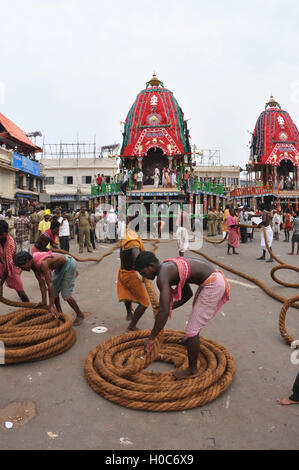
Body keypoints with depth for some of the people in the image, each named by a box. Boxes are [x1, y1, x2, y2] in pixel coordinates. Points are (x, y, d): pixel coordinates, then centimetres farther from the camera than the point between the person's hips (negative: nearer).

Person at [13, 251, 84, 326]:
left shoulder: (42, 263, -35)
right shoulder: (33, 263, -9)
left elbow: (50, 284, -37)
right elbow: (41, 282, -5)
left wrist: (52, 306, -36)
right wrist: (44, 300, -6)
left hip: (69, 264, -9)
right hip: (60, 266, 9)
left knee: (65, 295, -7)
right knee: (54, 291, 10)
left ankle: (80, 315, 10)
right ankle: (59, 313, 29)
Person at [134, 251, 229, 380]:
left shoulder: (163, 276, -20)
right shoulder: (170, 268, 10)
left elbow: (164, 311, -27)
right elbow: (187, 294, 19)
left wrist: (151, 339, -20)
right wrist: (170, 307, 14)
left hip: (212, 285, -11)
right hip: (215, 278, 11)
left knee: (192, 329, -4)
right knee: (196, 308, 36)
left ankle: (192, 370, 14)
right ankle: (190, 340, 63)